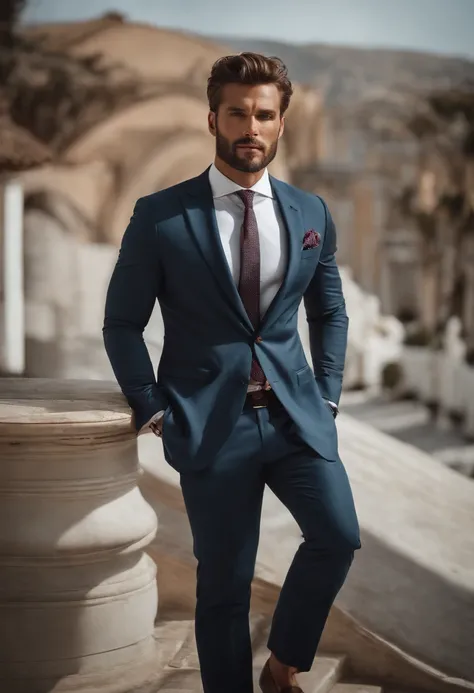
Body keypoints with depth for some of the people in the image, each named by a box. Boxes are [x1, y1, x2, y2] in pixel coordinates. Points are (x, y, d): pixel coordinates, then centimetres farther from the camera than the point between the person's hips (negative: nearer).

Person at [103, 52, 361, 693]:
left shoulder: (312, 214, 7)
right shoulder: (160, 216, -4)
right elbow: (122, 322, 3)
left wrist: (326, 394, 9)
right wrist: (154, 411, -3)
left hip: (297, 415, 3)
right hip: (210, 422, -3)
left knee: (338, 536, -12)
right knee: (225, 581, 3)